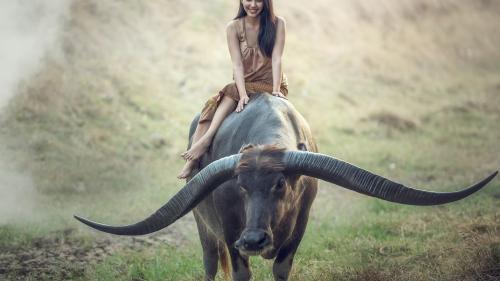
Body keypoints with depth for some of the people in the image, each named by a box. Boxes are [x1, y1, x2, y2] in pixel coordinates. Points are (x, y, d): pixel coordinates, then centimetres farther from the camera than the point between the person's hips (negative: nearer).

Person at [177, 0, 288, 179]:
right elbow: (237, 64, -12)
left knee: (231, 93, -29)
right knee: (211, 108, -22)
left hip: (269, 85, -2)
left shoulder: (277, 24, -3)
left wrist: (276, 90, -26)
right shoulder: (234, 28, -1)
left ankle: (206, 139, -37)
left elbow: (276, 59, -13)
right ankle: (192, 162, -31)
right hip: (245, 85, 2)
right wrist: (243, 95, -26)